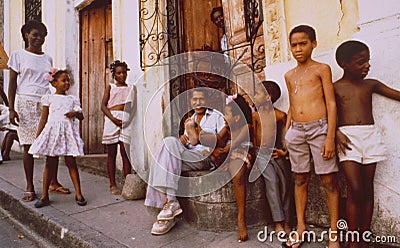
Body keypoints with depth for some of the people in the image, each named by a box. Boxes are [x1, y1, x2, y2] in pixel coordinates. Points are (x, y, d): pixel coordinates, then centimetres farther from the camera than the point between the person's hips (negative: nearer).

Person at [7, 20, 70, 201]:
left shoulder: (47, 58, 16)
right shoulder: (18, 55, 5)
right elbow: (12, 83, 1)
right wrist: (11, 108, -7)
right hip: (27, 104, -3)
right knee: (29, 145, -1)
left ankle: (53, 182, 13)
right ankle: (29, 188, 10)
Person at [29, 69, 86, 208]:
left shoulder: (72, 99, 14)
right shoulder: (49, 98, 9)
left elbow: (81, 117, 13)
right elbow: (44, 119, 9)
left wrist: (75, 113, -10)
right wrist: (37, 137, 5)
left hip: (68, 131, 1)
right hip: (52, 131, 0)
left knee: (71, 162, -1)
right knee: (50, 163, 3)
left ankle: (78, 194, 5)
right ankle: (44, 196, 14)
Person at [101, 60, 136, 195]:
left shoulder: (131, 88, 15)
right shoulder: (110, 87, 12)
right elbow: (103, 106, 3)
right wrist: (113, 118, -13)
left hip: (126, 120, 1)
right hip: (111, 119, 0)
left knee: (126, 152, -2)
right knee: (111, 153, 2)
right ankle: (112, 184, 9)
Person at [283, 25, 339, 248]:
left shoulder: (322, 69, 3)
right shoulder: (289, 75, 17)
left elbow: (331, 103, -3)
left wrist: (330, 137, -11)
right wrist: (287, 133, 14)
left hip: (319, 128, -4)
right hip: (296, 130, 5)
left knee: (329, 181, 0)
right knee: (300, 180, 9)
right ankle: (301, 229, 19)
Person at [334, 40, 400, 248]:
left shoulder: (371, 85, 15)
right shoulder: (334, 88, 6)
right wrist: (337, 132, -12)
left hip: (370, 135, 4)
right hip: (348, 137, -3)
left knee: (368, 189, 5)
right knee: (355, 189, -11)